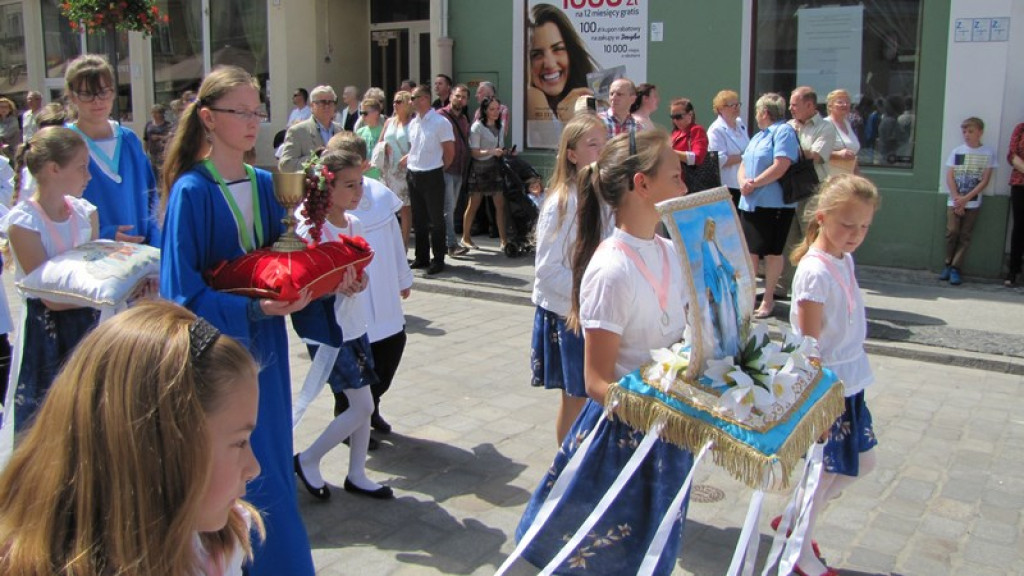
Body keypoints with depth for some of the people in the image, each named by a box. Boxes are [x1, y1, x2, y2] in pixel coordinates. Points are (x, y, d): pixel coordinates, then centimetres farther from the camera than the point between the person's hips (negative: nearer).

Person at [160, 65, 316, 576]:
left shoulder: (265, 185, 6)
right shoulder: (191, 192, -13)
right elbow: (182, 291, -16)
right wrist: (251, 308, -25)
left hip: (263, 343, 6)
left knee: (269, 459, 14)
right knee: (249, 475, -3)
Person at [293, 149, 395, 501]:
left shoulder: (354, 224, 5)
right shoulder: (310, 230, -17)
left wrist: (359, 280, -10)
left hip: (355, 327, 7)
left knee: (362, 406, 11)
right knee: (362, 406, -5)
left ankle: (356, 475, 26)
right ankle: (308, 461, 14)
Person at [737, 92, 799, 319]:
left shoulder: (784, 131, -8)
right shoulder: (758, 136, 20)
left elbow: (780, 167, -19)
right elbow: (744, 165, 17)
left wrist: (754, 183, -15)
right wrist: (743, 182, -4)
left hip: (774, 204, -8)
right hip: (750, 203, 8)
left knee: (772, 252, 1)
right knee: (750, 251, 8)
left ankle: (768, 299, 10)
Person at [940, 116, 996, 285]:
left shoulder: (988, 153, 1)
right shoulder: (956, 151, 5)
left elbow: (985, 181, -3)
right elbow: (949, 177, 2)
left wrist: (965, 199, -11)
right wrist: (957, 199, -9)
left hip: (973, 202, -1)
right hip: (954, 201, 1)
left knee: (965, 236, -2)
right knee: (952, 232, -8)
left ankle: (956, 269, 0)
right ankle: (948, 264, 6)